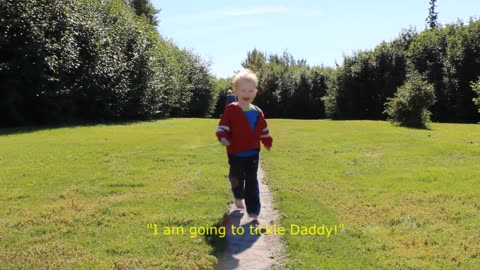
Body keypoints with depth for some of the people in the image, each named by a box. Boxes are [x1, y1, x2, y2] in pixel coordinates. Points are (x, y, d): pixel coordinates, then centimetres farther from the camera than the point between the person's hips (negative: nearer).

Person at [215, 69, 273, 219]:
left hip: (253, 154, 2)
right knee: (237, 179, 17)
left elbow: (264, 130, 16)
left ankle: (253, 210, 7)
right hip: (235, 154, -2)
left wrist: (267, 142, 20)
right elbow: (222, 129, -12)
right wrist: (224, 139, -30)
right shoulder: (231, 110, -10)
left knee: (252, 182, 2)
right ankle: (238, 197, 47)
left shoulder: (257, 112, 3)